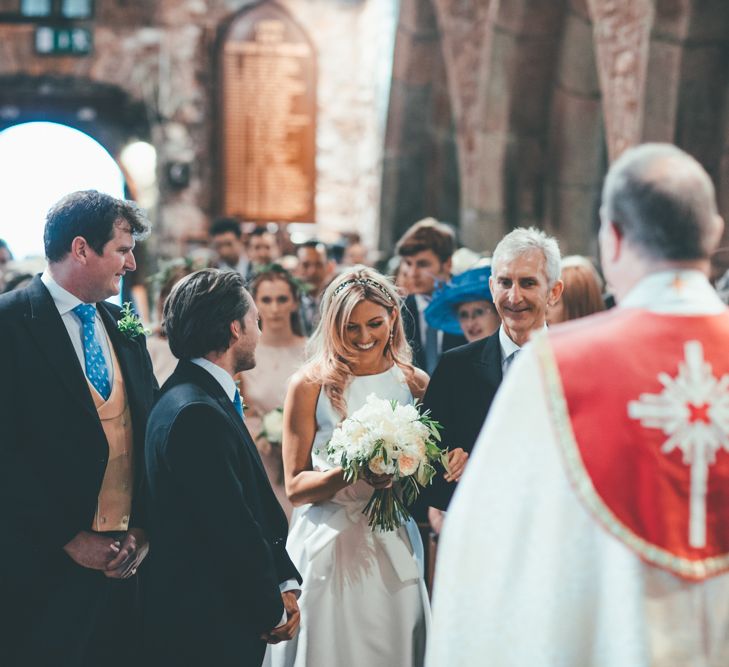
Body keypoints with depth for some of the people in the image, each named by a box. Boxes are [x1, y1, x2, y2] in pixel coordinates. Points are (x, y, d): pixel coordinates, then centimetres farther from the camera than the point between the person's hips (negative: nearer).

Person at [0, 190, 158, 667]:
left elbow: (151, 429, 12)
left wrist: (143, 528, 0)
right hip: (46, 564, -6)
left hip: (128, 556, 6)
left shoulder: (124, 328, 11)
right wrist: (69, 537, -13)